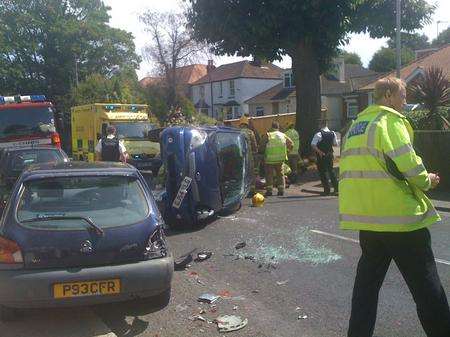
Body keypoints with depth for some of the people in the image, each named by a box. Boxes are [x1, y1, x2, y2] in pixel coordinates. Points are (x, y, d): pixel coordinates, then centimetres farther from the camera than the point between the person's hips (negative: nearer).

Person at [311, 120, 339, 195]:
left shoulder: (318, 134, -15)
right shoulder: (332, 133, 0)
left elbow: (313, 145, -25)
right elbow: (335, 144, 11)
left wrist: (319, 151, -15)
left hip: (321, 156, -5)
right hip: (330, 155, 5)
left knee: (323, 172, 4)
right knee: (331, 171, 20)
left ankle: (327, 190, 4)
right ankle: (336, 187, 19)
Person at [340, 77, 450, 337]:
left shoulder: (357, 124, 15)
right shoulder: (390, 120, -10)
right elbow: (407, 165, -21)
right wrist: (427, 181, -1)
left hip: (367, 218, 8)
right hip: (400, 217, -8)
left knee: (368, 281, 16)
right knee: (427, 288, 5)